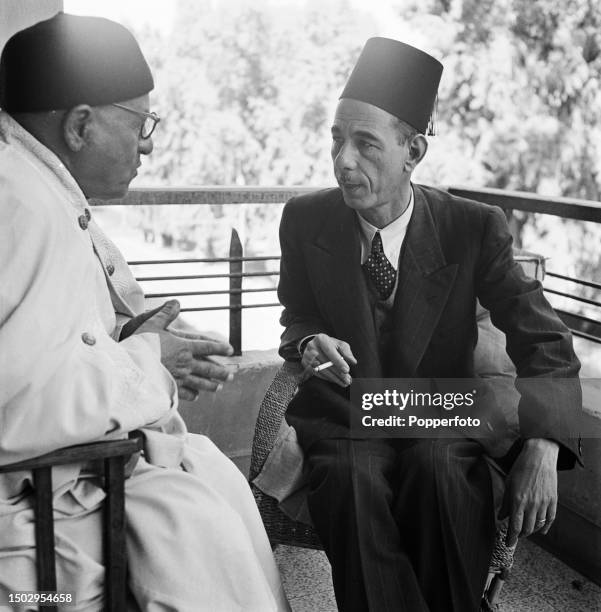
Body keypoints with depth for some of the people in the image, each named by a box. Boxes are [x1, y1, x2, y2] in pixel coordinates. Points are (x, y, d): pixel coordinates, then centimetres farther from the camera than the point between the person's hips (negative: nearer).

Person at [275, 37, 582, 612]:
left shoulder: (474, 227, -8)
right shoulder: (305, 219, -2)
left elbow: (544, 340, -9)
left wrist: (540, 447, -25)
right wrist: (309, 343, -17)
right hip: (344, 419, 1)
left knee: (438, 472, -33)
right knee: (351, 479, -32)